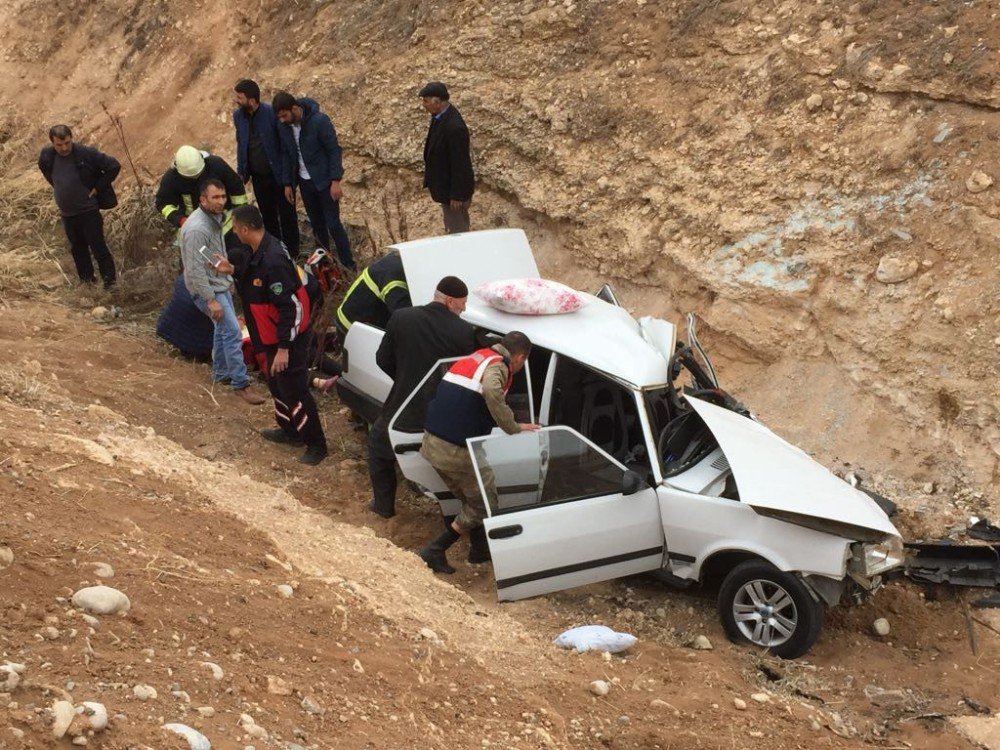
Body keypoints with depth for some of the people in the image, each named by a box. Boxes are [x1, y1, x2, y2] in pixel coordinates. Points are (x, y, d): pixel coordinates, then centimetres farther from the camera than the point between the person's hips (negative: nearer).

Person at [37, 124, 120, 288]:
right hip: (67, 213, 5)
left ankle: (110, 282, 7)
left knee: (98, 248, -3)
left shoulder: (87, 154, -19)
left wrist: (98, 187, -12)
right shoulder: (47, 156, -4)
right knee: (77, 249, 18)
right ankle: (87, 280, 33)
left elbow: (114, 166, -14)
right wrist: (58, 187, 12)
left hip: (88, 211, -5)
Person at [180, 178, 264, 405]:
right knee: (232, 331, -11)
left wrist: (228, 272, 23)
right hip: (206, 288, -9)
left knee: (223, 328, 20)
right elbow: (196, 269, -27)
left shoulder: (215, 217, 2)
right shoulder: (196, 229, -28)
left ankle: (221, 372, 37)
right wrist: (211, 300, -25)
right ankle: (240, 384, -3)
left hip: (221, 284, 9)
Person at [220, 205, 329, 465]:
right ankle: (290, 430, 41)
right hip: (270, 336, 10)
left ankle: (316, 444, 12)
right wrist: (233, 270, 8)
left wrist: (283, 348, -27)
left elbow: (290, 307, -30)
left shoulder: (272, 261, -32)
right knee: (277, 384, 24)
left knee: (294, 390, 0)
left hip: (287, 339, -10)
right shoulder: (258, 251, -1)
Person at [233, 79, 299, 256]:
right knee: (268, 215, 18)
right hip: (258, 176, 5)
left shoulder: (272, 113, -19)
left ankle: (291, 253, 19)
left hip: (278, 174, -5)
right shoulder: (238, 115, -2)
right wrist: (241, 172, 10)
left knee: (287, 215, 7)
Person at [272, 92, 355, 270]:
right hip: (304, 181, 5)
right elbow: (286, 155, 8)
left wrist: (335, 181, -19)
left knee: (333, 224, -4)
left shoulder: (319, 121, -20)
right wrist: (287, 183, 7)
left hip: (324, 181, -5)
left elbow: (334, 150, -16)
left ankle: (348, 265, 6)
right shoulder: (284, 127, -4)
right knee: (316, 223, 13)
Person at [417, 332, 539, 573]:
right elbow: (492, 392, -31)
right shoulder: (498, 366, -7)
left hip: (431, 442, 8)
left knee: (470, 498, 26)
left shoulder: (475, 357, 18)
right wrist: (514, 428, -19)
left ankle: (480, 548, 36)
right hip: (457, 451, -8)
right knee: (484, 502, 9)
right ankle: (435, 552, 6)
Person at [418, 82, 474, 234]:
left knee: (456, 228, 10)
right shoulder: (441, 113, -5)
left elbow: (460, 164, -27)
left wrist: (457, 196, -20)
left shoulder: (454, 127, -34)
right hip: (444, 181, 9)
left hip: (453, 186, -9)